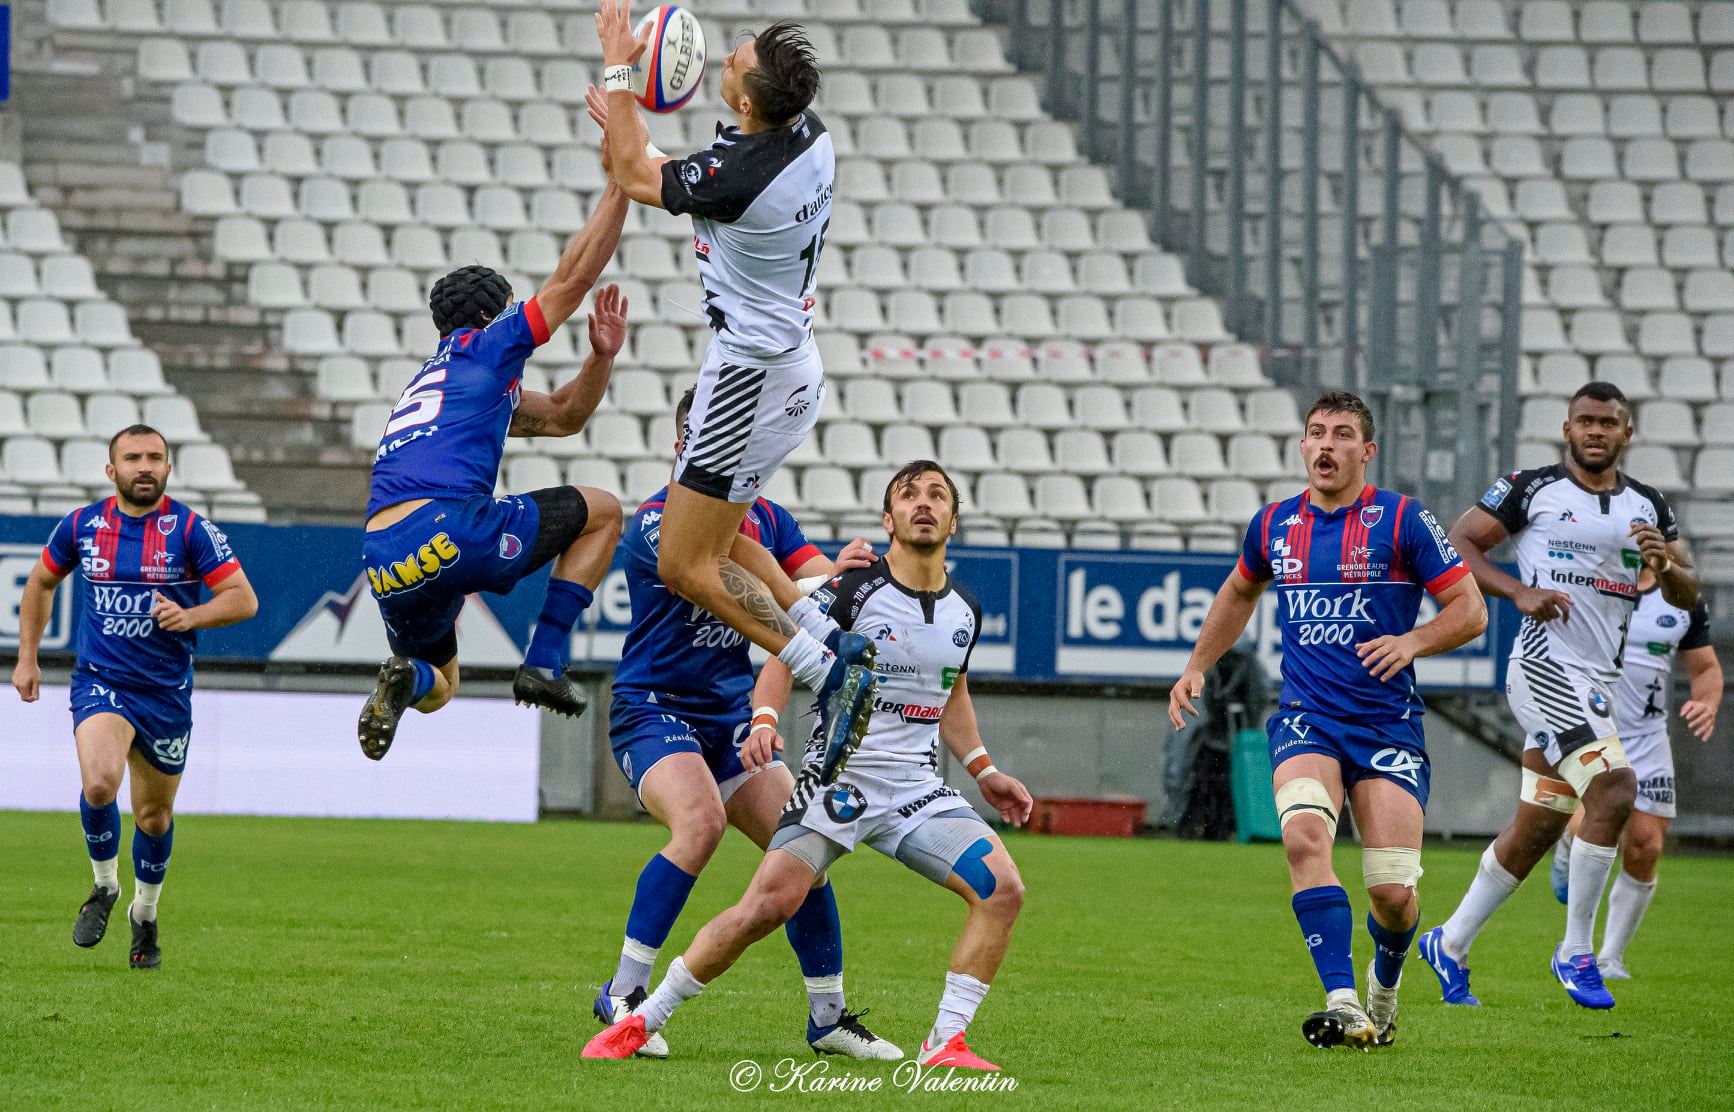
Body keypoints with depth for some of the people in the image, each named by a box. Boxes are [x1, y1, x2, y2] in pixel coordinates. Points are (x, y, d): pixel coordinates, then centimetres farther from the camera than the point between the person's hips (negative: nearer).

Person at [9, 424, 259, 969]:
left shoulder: (192, 530, -8)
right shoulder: (81, 526, -1)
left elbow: (244, 599, -10)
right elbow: (41, 582, 17)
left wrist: (191, 616, -27)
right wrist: (26, 657, 14)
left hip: (167, 693, 0)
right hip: (100, 682, 0)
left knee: (155, 813, 12)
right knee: (99, 782, -26)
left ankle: (145, 915, 38)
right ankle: (104, 887, 0)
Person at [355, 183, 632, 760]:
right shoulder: (484, 348, 11)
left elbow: (564, 415, 39)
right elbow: (572, 278, 11)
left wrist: (602, 356, 26)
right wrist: (620, 188, 17)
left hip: (387, 570, 7)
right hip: (450, 530, -7)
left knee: (437, 686, 30)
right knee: (603, 511, 15)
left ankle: (405, 679, -9)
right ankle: (544, 664, 4)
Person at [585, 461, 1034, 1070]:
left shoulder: (964, 609, 9)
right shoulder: (854, 587, -8)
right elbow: (785, 655, -5)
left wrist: (985, 772, 19)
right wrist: (765, 720, -23)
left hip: (918, 789, 5)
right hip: (839, 777, -5)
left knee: (1002, 888, -15)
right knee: (767, 905, -19)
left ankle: (945, 1043, -7)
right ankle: (639, 1020, -5)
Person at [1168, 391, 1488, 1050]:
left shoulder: (1401, 520, -3)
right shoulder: (1274, 525, 9)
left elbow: (1470, 610, -2)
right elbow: (1239, 592, 31)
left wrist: (1412, 641, -18)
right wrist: (1196, 667, 23)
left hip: (1388, 720, -2)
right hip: (1306, 719, 2)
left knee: (1393, 892, -8)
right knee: (1304, 834, -29)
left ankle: (1384, 987, 28)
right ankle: (1343, 1006, -33)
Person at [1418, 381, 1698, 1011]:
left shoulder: (1648, 507, 14)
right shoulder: (1532, 489, -2)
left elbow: (1687, 597, 16)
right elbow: (1458, 544, -1)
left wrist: (1667, 564, -7)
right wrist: (1519, 592, -15)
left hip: (1596, 685, 7)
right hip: (1545, 668, -7)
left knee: (1537, 828, 11)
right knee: (1613, 790, -22)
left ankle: (1449, 946, 27)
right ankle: (1575, 952, -12)